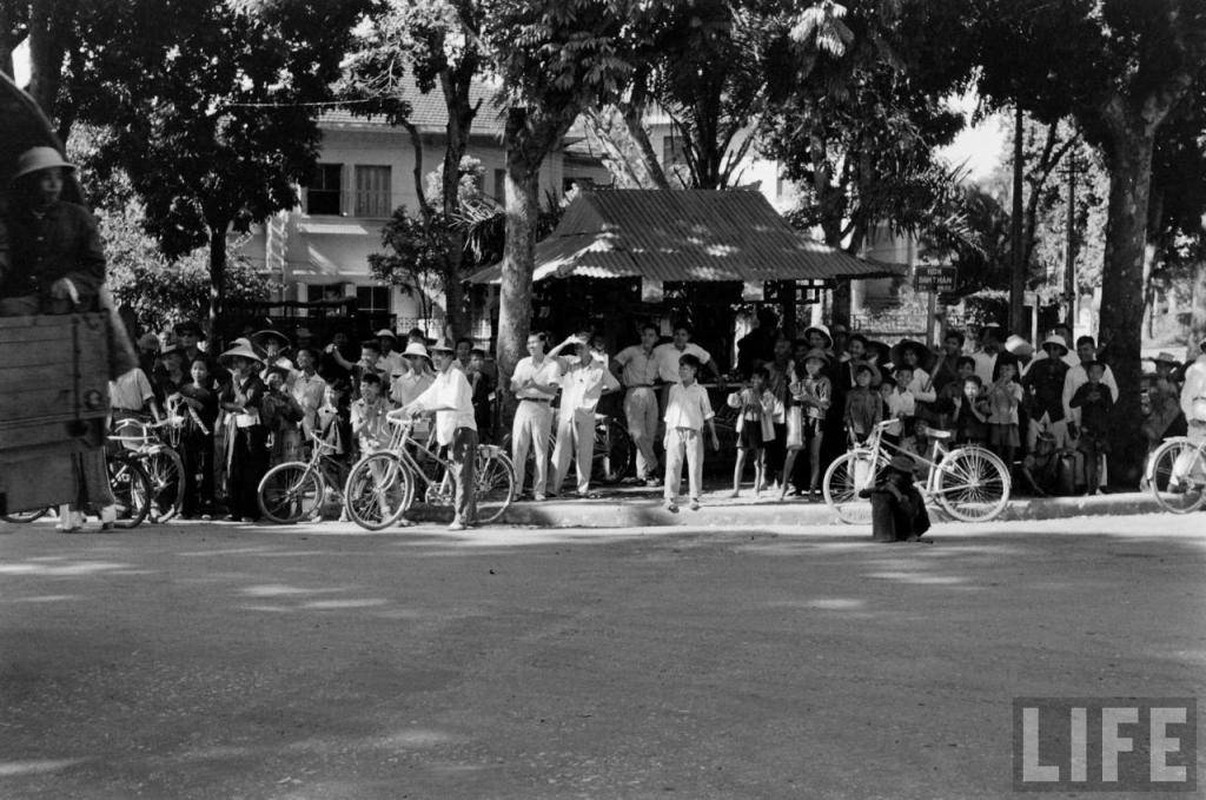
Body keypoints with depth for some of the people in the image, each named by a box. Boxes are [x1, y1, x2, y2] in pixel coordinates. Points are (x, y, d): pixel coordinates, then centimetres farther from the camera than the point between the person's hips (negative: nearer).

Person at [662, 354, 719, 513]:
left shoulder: (700, 391, 8)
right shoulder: (674, 389, 13)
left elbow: (708, 415, 9)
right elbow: (669, 414, 15)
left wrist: (714, 436, 6)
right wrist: (667, 434, 10)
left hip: (694, 432, -1)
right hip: (675, 431, 1)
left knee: (695, 465, -3)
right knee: (673, 465, -5)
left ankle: (694, 499, 4)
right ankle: (671, 499, -5)